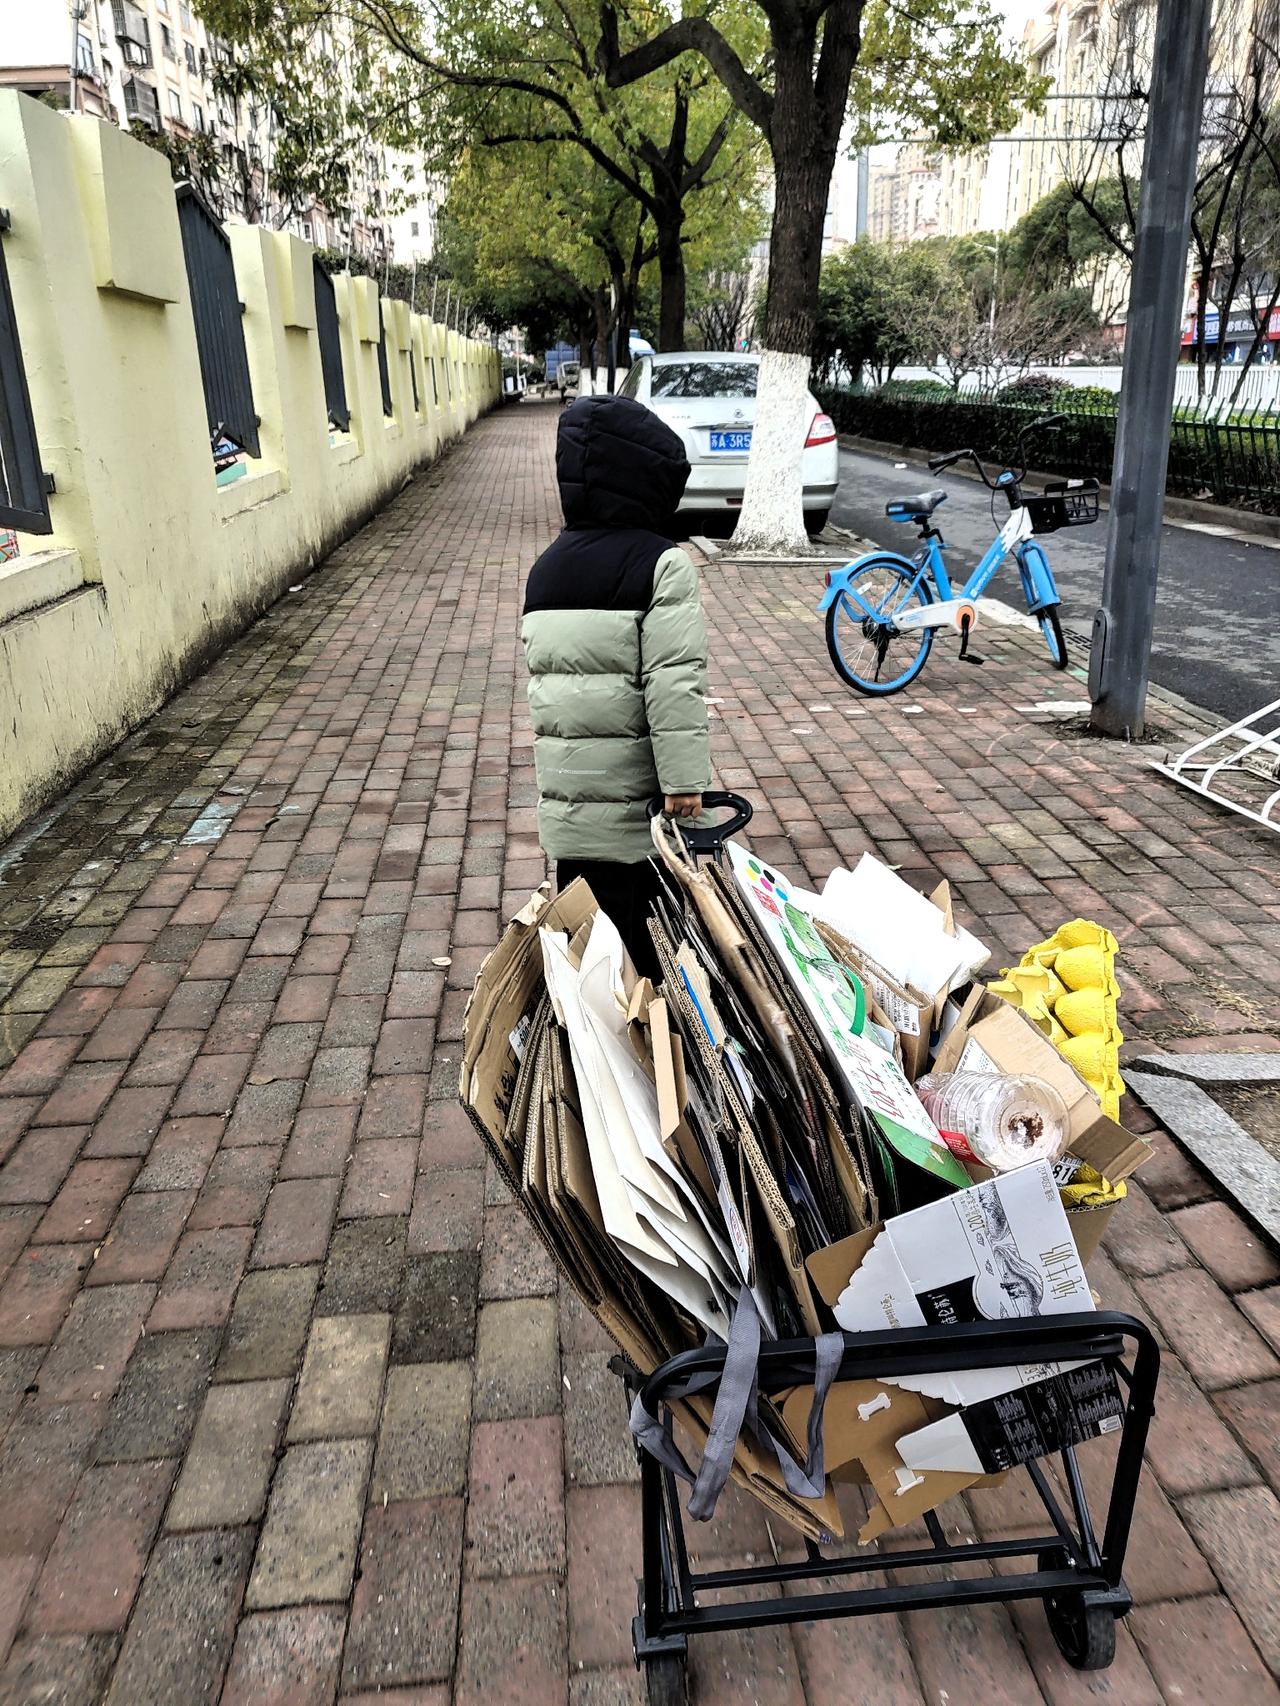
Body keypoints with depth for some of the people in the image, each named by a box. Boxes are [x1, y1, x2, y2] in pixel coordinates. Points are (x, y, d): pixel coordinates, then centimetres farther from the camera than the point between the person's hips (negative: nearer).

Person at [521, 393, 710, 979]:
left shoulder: (545, 566, 11)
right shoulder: (662, 563, -10)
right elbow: (675, 683, -18)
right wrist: (685, 782, -15)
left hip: (564, 797, 6)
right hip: (637, 800, -6)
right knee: (651, 947, 5)